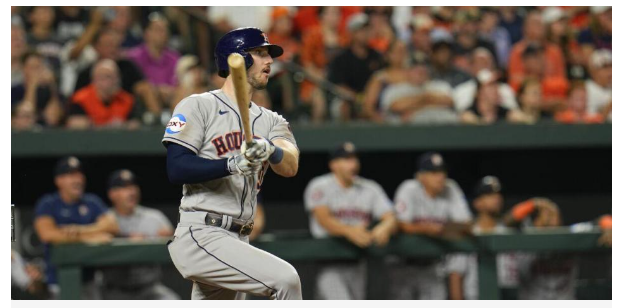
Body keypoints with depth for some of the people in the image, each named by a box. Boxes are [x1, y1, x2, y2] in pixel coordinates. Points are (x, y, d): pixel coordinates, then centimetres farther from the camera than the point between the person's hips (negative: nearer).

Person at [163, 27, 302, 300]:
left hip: (237, 244, 7)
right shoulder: (197, 106, -1)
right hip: (200, 236, -7)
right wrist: (231, 165, -25)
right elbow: (176, 169, -12)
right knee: (285, 278, -23)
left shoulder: (270, 121, 16)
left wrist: (270, 150, -28)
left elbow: (290, 166, -5)